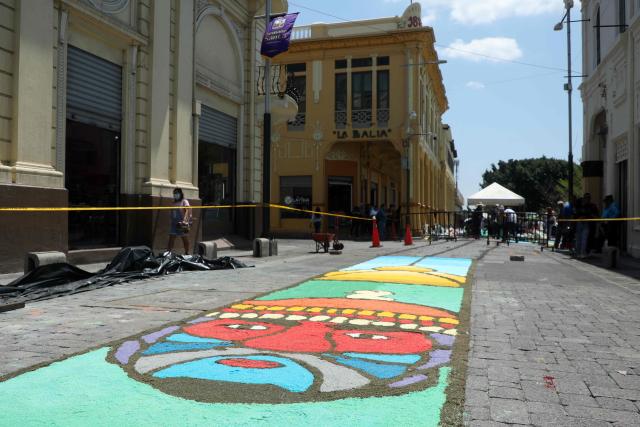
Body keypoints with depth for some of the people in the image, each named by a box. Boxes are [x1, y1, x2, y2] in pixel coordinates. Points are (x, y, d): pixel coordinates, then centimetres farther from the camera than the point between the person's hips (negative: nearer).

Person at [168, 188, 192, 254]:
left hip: (182, 224, -5)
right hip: (174, 223, 6)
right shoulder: (174, 203, 14)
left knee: (185, 239, 3)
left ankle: (186, 253, 12)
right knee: (171, 239, 0)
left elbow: (187, 210, -18)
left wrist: (185, 219, -31)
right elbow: (172, 213, 20)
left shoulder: (184, 201, -4)